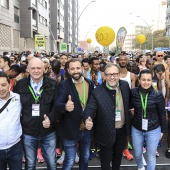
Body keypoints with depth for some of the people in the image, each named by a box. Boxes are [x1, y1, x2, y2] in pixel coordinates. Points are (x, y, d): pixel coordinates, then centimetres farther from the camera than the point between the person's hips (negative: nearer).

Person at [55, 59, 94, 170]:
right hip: (71, 130, -4)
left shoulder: (90, 83, -1)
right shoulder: (64, 85, -14)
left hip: (87, 129, 4)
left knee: (85, 158, 23)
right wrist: (65, 106, -48)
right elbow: (57, 104, -27)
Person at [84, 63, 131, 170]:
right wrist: (88, 120, -45)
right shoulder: (97, 92, -21)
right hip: (107, 132, -4)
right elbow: (89, 108, -26)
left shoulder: (125, 85, -7)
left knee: (118, 156, 27)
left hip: (122, 130, 4)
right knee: (106, 160, 16)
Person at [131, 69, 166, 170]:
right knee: (137, 154, 20)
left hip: (153, 130, -2)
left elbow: (162, 114, -5)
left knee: (151, 157, 11)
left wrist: (163, 130, 2)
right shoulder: (133, 92, -11)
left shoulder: (158, 95, -15)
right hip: (136, 129, 2)